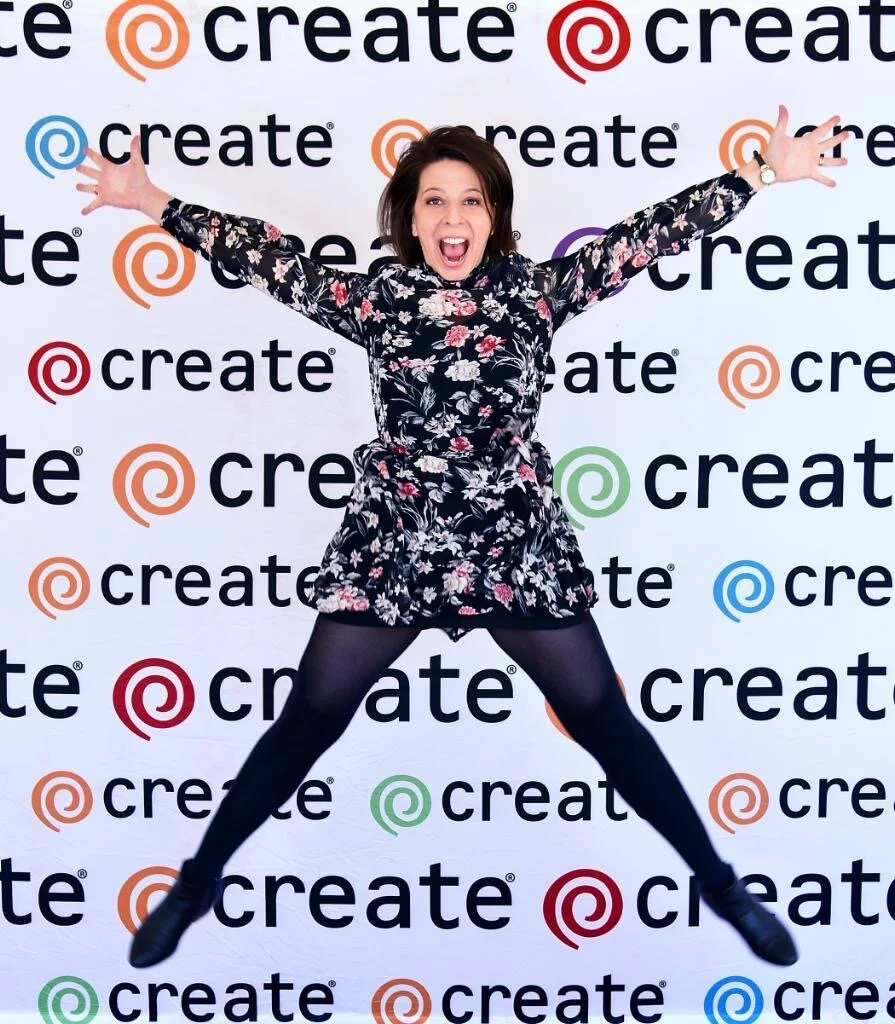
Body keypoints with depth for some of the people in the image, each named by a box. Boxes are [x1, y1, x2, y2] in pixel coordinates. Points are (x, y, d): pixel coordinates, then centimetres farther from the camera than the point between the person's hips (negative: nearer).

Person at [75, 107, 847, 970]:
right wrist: (153, 201, -3)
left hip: (519, 550, 0)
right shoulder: (373, 302, 0)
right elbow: (265, 254, 0)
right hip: (391, 547, 0)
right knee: (308, 721, 8)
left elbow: (648, 235, -3)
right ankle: (199, 880, 28)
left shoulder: (535, 292, 0)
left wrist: (763, 172, -5)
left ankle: (719, 882, 27)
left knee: (603, 720, 8)